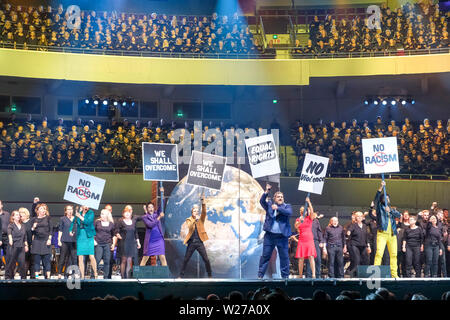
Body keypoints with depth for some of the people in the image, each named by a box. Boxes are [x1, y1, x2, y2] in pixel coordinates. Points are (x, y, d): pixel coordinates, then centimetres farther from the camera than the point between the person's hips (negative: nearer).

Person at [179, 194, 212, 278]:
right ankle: (181, 275, 12)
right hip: (191, 242, 0)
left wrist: (203, 202, -26)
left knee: (206, 259, -3)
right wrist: (195, 220, -25)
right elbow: (189, 226, -14)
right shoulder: (189, 220, 6)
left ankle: (210, 275, 9)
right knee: (185, 260, 3)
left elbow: (204, 212, -13)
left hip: (199, 242, 0)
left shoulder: (201, 219, 6)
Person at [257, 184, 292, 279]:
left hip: (282, 236, 0)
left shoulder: (287, 206, 10)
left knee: (284, 256, 2)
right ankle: (260, 275, 6)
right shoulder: (269, 205, 12)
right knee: (265, 255, 2)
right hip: (270, 235, 0)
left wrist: (278, 208, -19)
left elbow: (289, 213, -10)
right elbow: (262, 201, -4)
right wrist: (266, 192, -17)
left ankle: (285, 276, 11)